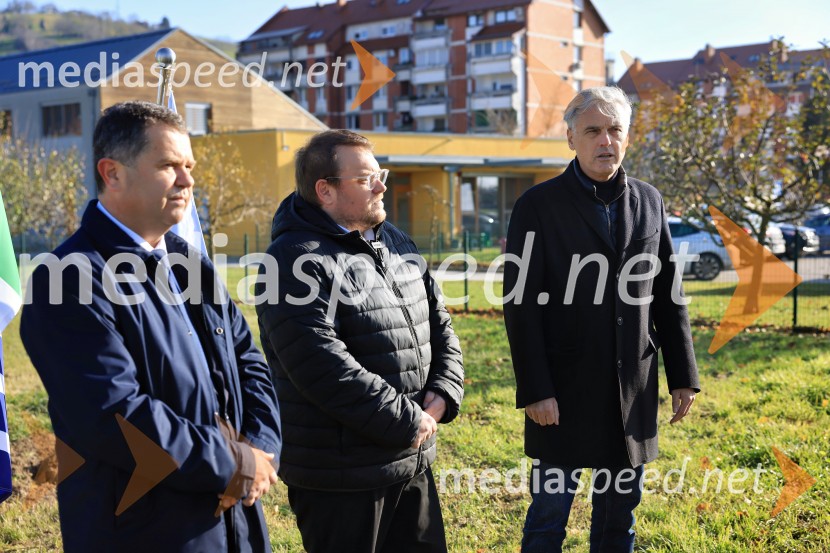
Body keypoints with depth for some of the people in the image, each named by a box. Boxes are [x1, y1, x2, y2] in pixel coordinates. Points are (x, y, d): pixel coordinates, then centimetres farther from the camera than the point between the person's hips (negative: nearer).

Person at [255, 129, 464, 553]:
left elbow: (439, 326, 17)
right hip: (341, 477, -8)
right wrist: (408, 422, -18)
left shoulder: (394, 243, 11)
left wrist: (443, 394, -1)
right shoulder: (296, 263, -17)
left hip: (413, 461, 8)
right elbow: (325, 370, -25)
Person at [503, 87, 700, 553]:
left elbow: (668, 297, 11)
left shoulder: (649, 202, 8)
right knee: (550, 514, 5)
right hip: (564, 395, -4)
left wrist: (683, 375, 7)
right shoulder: (538, 206, -5)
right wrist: (535, 391, -13)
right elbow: (521, 306, -8)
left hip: (634, 393, 4)